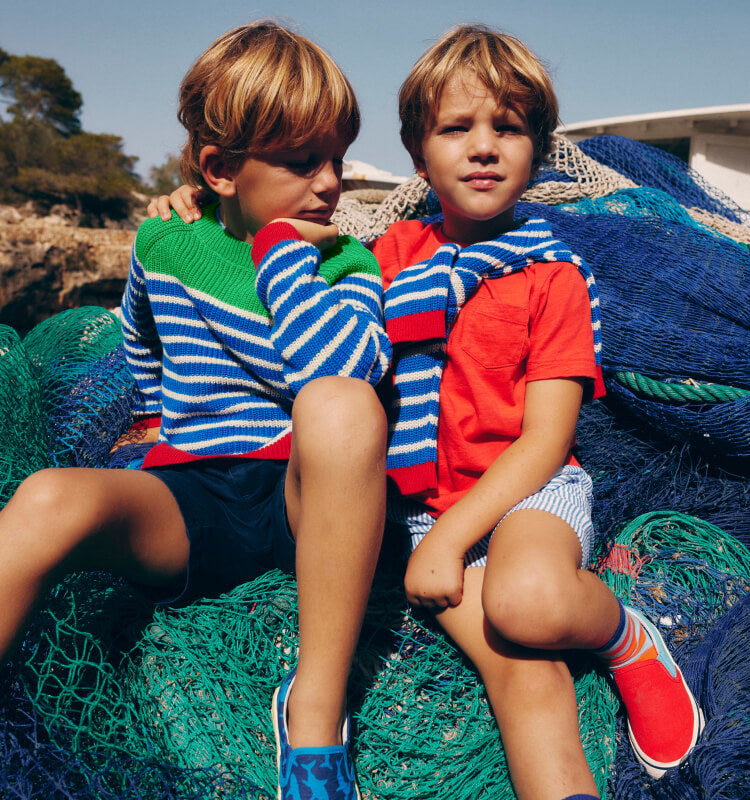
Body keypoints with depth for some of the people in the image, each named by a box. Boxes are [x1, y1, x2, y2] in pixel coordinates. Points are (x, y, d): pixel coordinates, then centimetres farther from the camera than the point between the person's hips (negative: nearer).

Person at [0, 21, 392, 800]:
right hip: (186, 504, 2)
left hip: (305, 500, -1)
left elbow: (345, 369, -19)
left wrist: (281, 256, -11)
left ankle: (316, 704, -25)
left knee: (341, 406, -35)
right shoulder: (164, 246, 10)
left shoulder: (347, 261, 4)